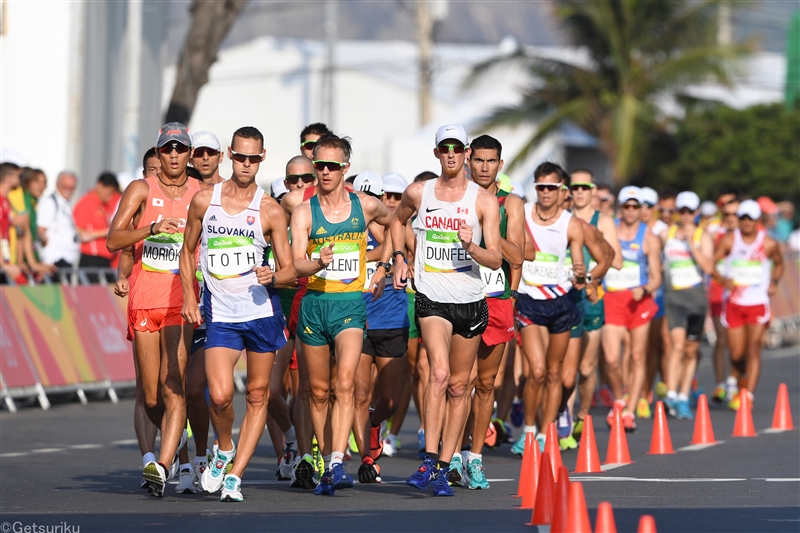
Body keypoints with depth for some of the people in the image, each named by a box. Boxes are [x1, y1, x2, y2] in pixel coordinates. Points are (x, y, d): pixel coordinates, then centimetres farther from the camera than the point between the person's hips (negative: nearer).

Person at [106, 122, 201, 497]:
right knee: (151, 399, 6)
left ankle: (162, 467, -24)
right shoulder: (142, 190, 3)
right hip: (144, 302, 1)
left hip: (182, 302, -1)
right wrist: (152, 229, -20)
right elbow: (113, 240, -5)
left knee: (173, 388, -16)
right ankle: (176, 439, 35)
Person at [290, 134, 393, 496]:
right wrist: (318, 263, -33)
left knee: (345, 383, -19)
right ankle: (327, 465, 21)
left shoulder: (367, 206, 4)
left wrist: (381, 270, 24)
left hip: (352, 304, -1)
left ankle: (338, 464, -25)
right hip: (314, 303, 1)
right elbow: (298, 264, -12)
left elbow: (396, 226, 26)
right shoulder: (304, 212, -1)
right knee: (319, 390, 8)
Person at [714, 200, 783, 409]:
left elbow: (779, 263, 18)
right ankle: (739, 387, 33)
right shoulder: (729, 240, -3)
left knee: (753, 349, -13)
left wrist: (774, 282, 0)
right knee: (736, 354, 4)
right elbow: (711, 264, -6)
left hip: (758, 303, -1)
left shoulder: (768, 244, -1)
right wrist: (723, 280, -25)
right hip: (733, 303, 1)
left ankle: (748, 396, -16)